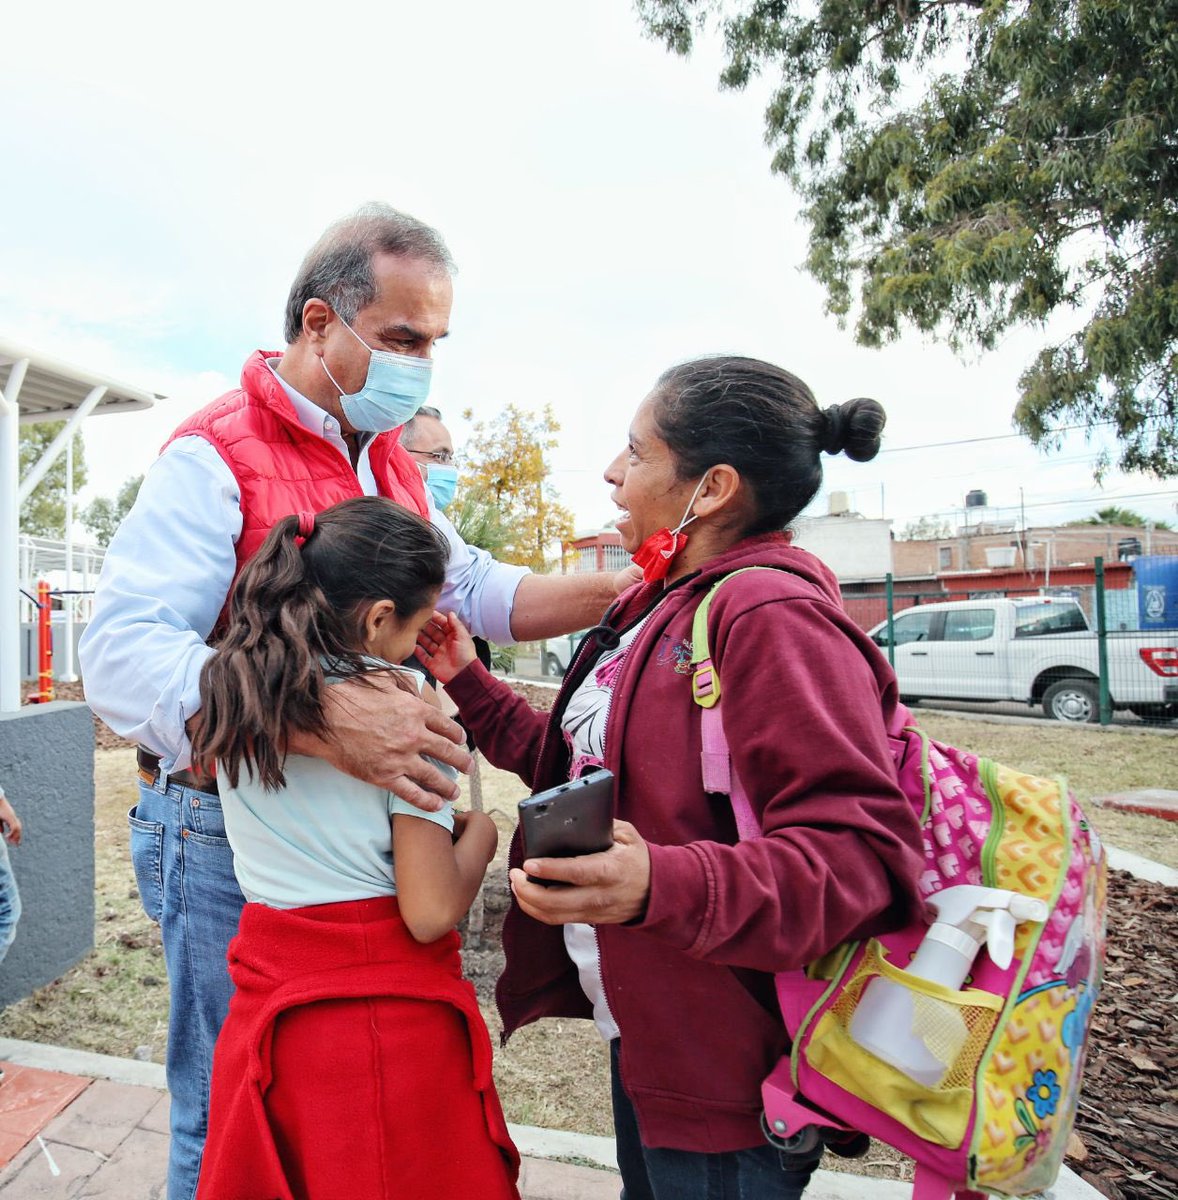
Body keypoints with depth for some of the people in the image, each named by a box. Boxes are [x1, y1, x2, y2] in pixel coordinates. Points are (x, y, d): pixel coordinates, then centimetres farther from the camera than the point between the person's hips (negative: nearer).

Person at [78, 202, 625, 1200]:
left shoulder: (390, 464, 10)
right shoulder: (216, 455, -15)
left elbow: (472, 588, 12)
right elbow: (121, 654, -25)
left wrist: (629, 588, -1)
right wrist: (318, 719, -40)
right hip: (229, 834, -6)